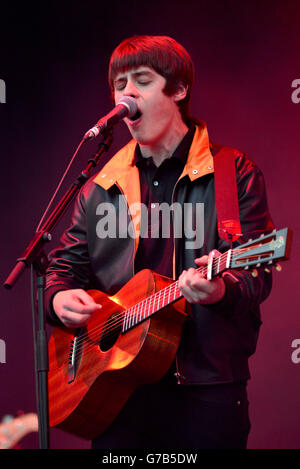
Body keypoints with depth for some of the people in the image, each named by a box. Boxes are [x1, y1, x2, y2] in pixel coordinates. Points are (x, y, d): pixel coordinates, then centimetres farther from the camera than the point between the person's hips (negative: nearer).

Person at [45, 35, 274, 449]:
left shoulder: (233, 173, -1)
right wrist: (59, 298, -6)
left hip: (206, 388, -3)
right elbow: (67, 263, 17)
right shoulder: (100, 188, 12)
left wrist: (221, 289, -29)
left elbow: (257, 273, -8)